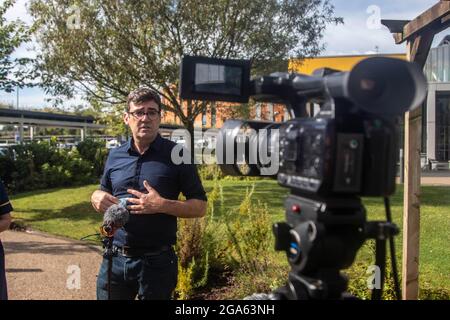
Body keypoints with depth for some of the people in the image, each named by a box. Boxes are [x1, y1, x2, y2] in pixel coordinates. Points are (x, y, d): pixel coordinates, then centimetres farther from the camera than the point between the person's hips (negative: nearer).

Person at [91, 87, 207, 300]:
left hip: (157, 261, -3)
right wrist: (96, 197, -4)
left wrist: (162, 205, -21)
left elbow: (200, 207, -6)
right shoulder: (115, 156, 7)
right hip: (115, 258, 4)